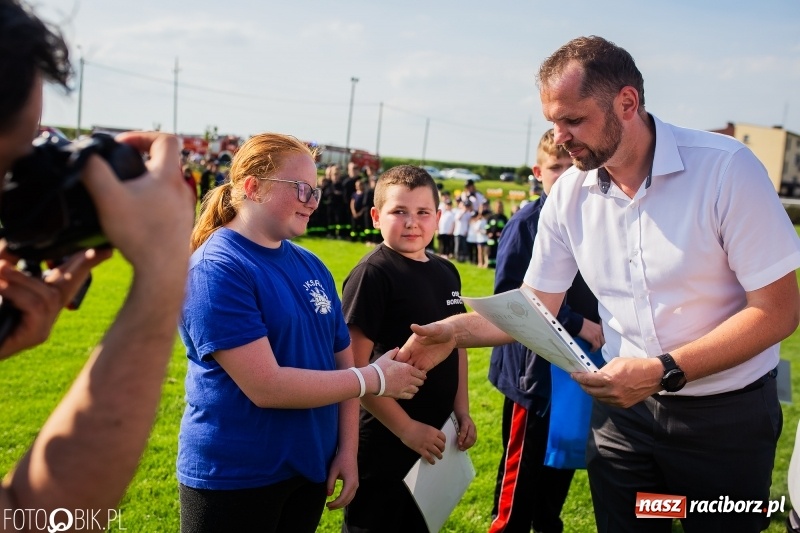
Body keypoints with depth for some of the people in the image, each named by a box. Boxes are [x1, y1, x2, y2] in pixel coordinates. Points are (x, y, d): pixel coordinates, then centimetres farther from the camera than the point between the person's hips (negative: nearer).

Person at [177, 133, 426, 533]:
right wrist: (374, 379, -17)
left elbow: (342, 360, 9)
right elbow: (265, 386, -24)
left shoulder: (310, 265, 5)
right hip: (232, 477, -6)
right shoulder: (215, 269, -18)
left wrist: (347, 451, 0)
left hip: (311, 468, 6)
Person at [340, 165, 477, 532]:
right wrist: (406, 428, -18)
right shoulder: (372, 275, -17)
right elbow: (354, 368, -20)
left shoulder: (446, 273, 5)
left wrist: (462, 410, 7)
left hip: (435, 438, 7)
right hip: (384, 442, -7)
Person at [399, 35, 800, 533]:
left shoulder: (725, 167, -18)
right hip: (624, 403, 3)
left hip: (727, 414, -3)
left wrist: (664, 371, -25)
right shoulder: (570, 194, -5)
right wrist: (455, 331, -16)